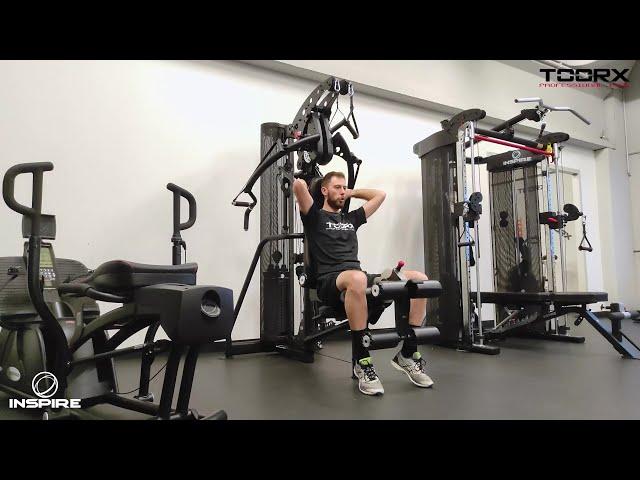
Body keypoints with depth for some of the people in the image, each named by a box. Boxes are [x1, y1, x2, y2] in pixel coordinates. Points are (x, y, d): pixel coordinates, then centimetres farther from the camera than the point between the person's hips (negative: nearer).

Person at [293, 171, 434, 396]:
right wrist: (306, 187, 17)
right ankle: (362, 361, -30)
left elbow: (380, 195, 35)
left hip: (359, 278, 6)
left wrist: (351, 192, 37)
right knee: (356, 279, -45)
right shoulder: (315, 216, 10)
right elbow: (298, 185, -6)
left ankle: (408, 354, -7)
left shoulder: (351, 218, 28)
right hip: (330, 282, -6)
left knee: (418, 279, -15)